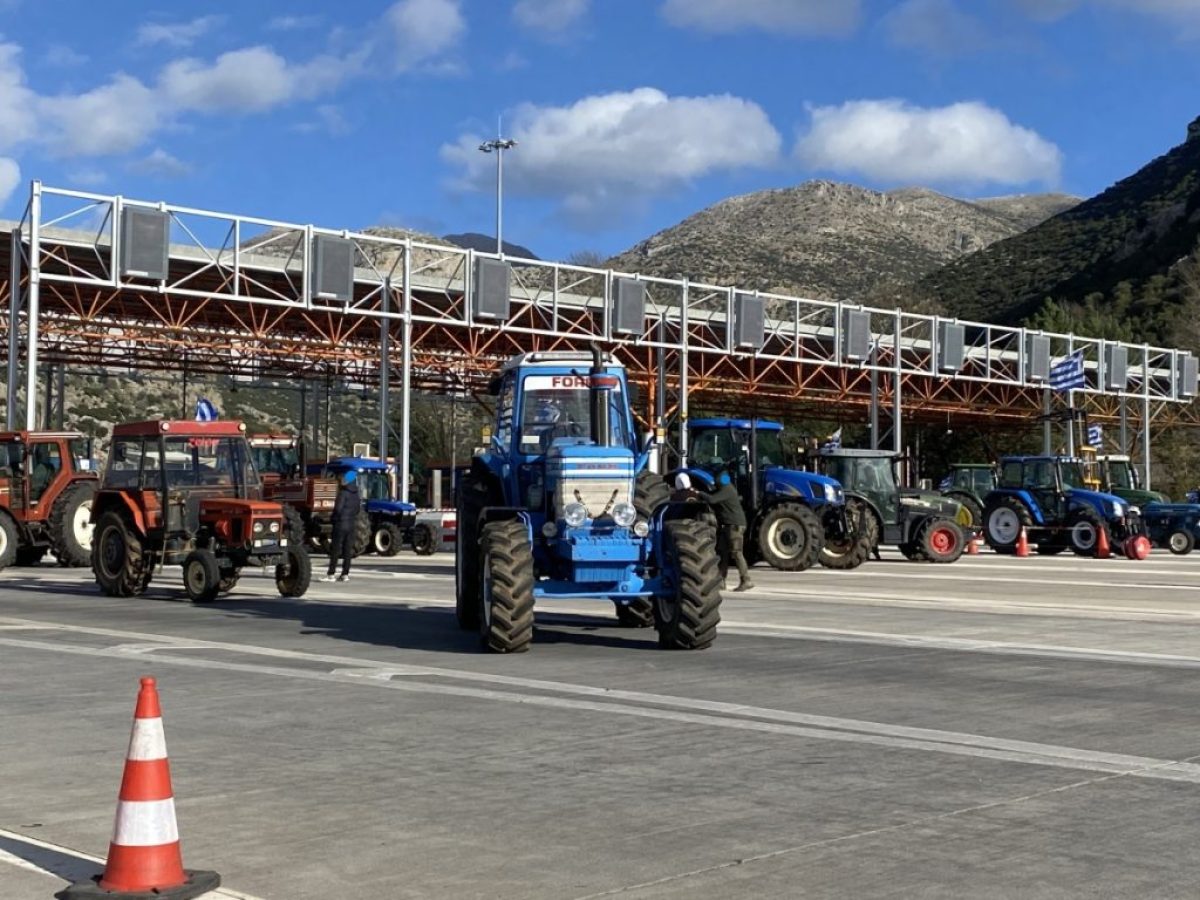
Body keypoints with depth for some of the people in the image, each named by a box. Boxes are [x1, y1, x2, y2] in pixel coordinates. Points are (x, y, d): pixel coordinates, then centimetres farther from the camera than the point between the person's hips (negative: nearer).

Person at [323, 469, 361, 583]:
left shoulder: (343, 493, -14)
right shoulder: (356, 495, 9)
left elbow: (338, 508, -16)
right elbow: (358, 509, 15)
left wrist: (334, 518, -1)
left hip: (341, 524, -7)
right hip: (351, 525, 7)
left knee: (335, 549, -5)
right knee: (348, 550, 8)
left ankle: (331, 574, -7)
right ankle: (345, 574, 7)